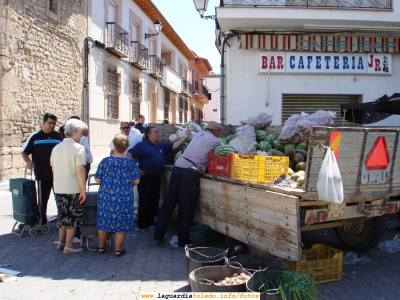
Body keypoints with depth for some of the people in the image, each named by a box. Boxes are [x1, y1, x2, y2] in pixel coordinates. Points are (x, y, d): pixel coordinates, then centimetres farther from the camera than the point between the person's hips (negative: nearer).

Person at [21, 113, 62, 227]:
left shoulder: (59, 136, 8)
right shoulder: (35, 137, 3)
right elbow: (24, 152, 5)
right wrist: (28, 162, -13)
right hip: (42, 175, -1)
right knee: (42, 199, 8)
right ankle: (41, 222, 23)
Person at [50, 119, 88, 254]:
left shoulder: (56, 148, 8)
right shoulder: (78, 148, -13)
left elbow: (53, 169, 15)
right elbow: (80, 170, -20)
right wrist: (83, 190, -16)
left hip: (58, 188, 6)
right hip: (73, 189, -6)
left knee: (63, 215, 20)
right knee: (73, 217, 6)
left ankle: (61, 242, 29)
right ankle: (68, 246, 12)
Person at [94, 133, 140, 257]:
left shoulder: (105, 161, -6)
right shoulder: (130, 162, -6)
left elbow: (97, 179, -2)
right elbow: (136, 180, -3)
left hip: (106, 195, 1)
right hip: (125, 197, -1)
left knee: (104, 219, 14)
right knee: (122, 221, 9)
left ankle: (101, 246, 27)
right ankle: (118, 248, 15)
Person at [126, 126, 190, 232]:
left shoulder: (162, 146, 16)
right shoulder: (142, 145, -4)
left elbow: (174, 145, 15)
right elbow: (129, 154, -8)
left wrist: (186, 136, 8)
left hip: (156, 178, 7)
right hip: (145, 177, -7)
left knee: (154, 202, 12)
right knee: (144, 202, -1)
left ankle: (150, 223, 25)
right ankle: (142, 225, 9)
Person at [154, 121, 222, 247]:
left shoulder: (198, 134, 20)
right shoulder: (214, 141, 2)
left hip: (177, 167, 7)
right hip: (190, 172, -6)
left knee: (169, 203, 12)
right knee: (187, 208, 3)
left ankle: (159, 233, 19)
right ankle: (183, 240, 13)